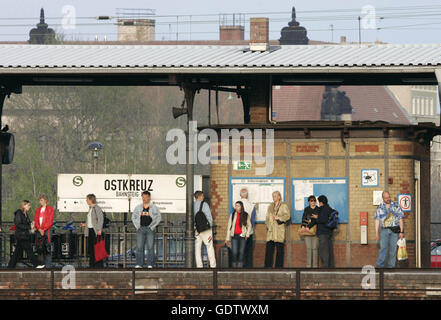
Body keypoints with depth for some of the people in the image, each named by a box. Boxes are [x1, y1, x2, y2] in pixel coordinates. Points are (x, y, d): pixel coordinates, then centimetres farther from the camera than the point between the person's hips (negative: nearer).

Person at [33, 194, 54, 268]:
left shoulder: (50, 209, 2)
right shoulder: (38, 210, 17)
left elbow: (50, 221, -6)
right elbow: (35, 220, 9)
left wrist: (43, 229, -12)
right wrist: (39, 229, -7)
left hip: (46, 230, -5)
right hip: (39, 231, 5)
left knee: (47, 247, -10)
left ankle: (48, 264, -10)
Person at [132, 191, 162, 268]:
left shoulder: (154, 207, 5)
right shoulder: (138, 207, 12)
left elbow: (158, 218, 4)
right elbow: (133, 217, 16)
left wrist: (152, 226, -5)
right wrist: (137, 226, 3)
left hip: (150, 228, -2)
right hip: (140, 228, 2)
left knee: (150, 247, -5)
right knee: (139, 247, -3)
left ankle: (150, 264, -2)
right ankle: (139, 264, -2)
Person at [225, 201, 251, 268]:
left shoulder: (246, 215, 3)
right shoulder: (233, 215, 4)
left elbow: (249, 225, 14)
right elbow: (229, 227, 6)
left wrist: (247, 234, 2)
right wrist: (227, 238, 3)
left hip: (242, 236, 0)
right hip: (234, 236, 0)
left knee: (241, 252, -1)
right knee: (234, 252, -7)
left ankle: (240, 266, 4)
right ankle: (234, 266, -1)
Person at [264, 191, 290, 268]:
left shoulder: (283, 206, 4)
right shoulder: (270, 206, 20)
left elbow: (287, 216, -5)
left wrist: (279, 218, -19)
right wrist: (267, 225, 7)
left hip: (279, 229, -4)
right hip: (271, 230, 4)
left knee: (280, 249, -4)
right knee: (269, 248, -3)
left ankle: (279, 265, -1)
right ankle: (268, 265, -1)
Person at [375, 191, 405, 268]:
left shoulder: (396, 206, 4)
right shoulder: (380, 207, 7)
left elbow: (400, 219, 3)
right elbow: (377, 220, 7)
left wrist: (401, 232, -3)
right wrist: (376, 233, -1)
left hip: (394, 230, 0)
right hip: (384, 230, 0)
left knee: (393, 249, 0)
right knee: (383, 247, -10)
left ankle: (391, 266, 6)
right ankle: (379, 266, -12)